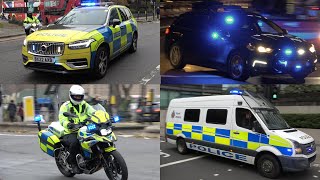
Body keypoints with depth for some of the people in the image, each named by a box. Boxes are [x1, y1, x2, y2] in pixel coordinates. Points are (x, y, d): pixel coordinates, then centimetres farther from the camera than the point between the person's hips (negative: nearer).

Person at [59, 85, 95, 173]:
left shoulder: (84, 105, 14)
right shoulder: (65, 106, -1)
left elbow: (93, 112, 0)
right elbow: (62, 119, -15)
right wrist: (68, 124, -39)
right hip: (70, 132, -4)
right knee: (75, 142, -34)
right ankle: (73, 163, -11)